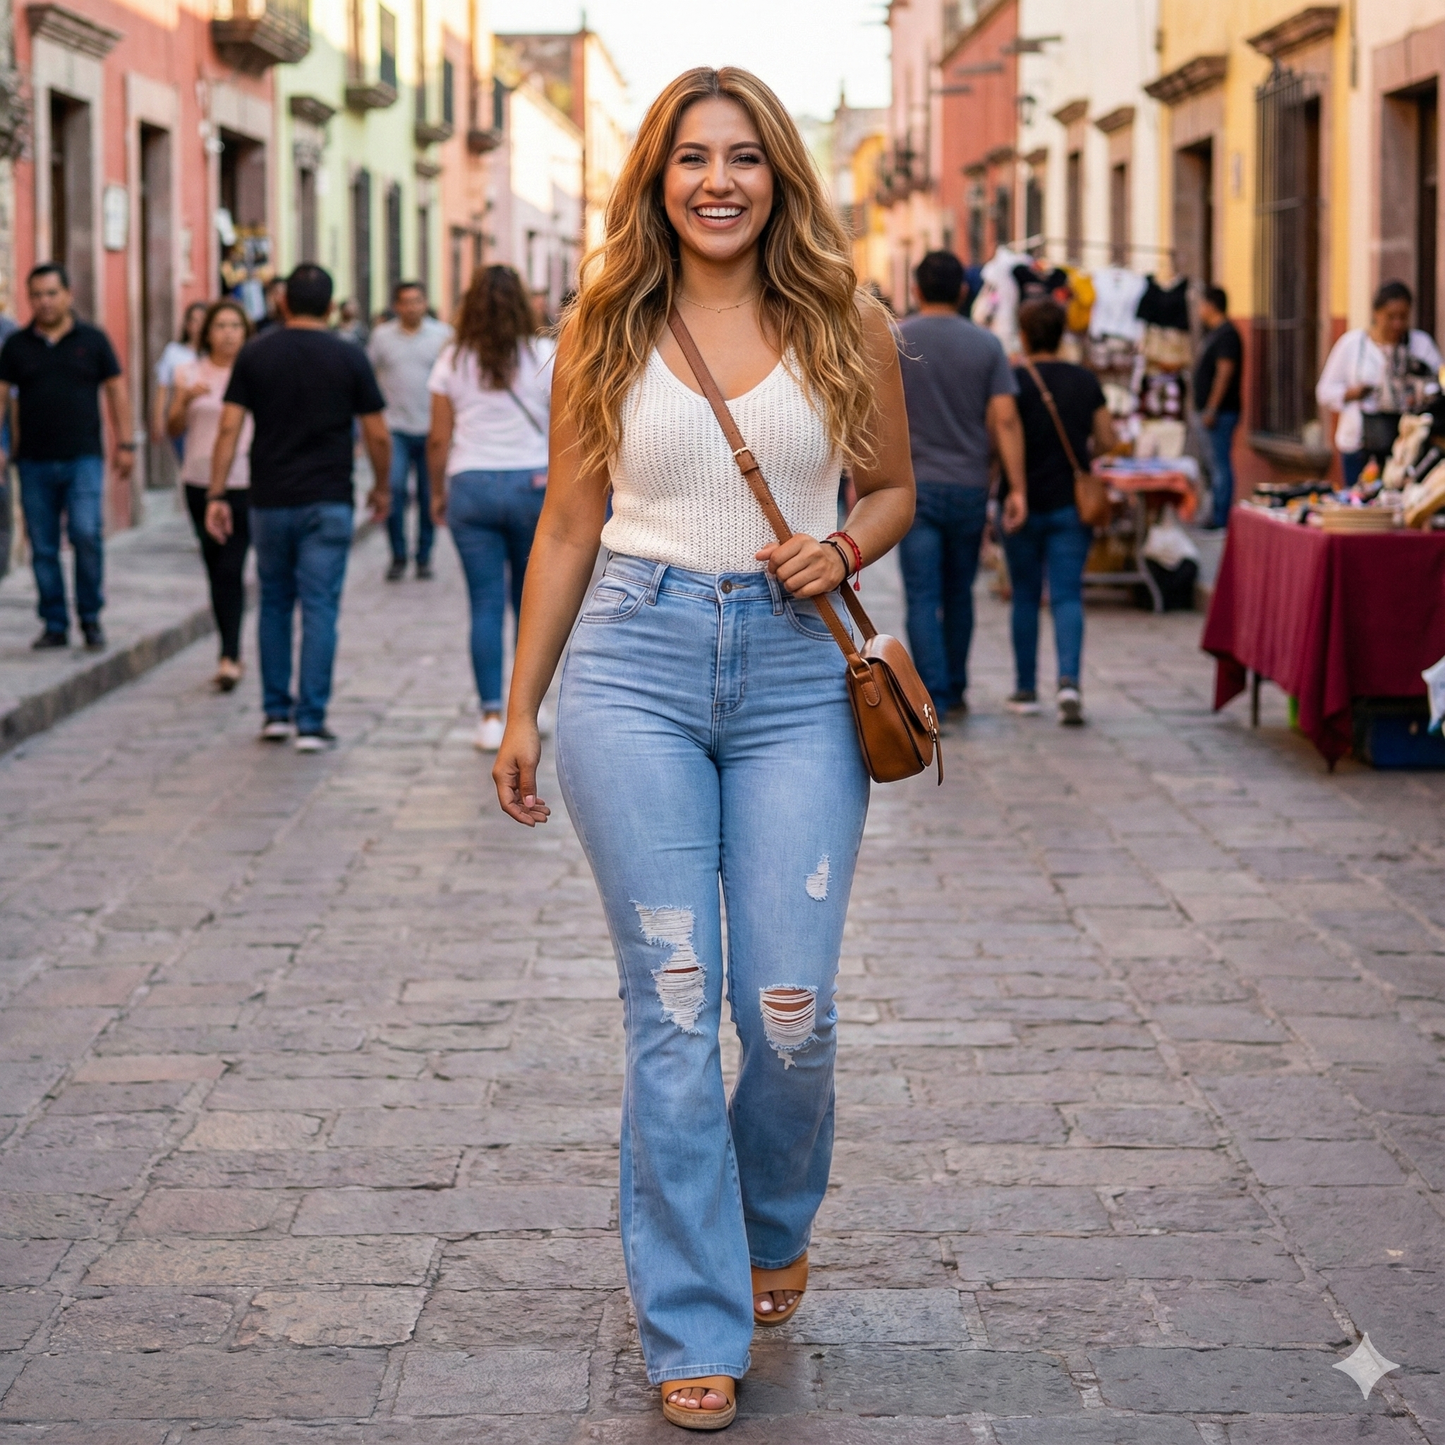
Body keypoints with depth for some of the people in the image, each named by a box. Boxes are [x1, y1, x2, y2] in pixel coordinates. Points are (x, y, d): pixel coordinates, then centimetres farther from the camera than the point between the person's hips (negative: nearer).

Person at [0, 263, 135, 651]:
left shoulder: (92, 340, 4)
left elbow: (116, 390, 7)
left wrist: (125, 444, 2)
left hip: (83, 458, -2)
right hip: (34, 461, 2)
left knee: (86, 534, -15)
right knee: (43, 547, 3)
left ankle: (91, 618, 1)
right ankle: (55, 625, 13)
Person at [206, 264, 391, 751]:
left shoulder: (254, 355, 1)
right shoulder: (349, 357, -2)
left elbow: (229, 428, -4)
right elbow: (378, 436, -1)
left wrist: (216, 494, -2)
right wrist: (381, 488, 15)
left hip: (270, 501, 2)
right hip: (327, 503, -2)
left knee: (274, 604, 16)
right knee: (320, 609, -1)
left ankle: (276, 712, 18)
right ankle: (311, 723, -4)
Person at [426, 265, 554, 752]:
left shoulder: (452, 361, 1)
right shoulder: (544, 355, -3)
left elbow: (438, 441, 3)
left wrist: (439, 492, 16)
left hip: (470, 487, 1)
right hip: (533, 483, 0)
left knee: (485, 605, 2)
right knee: (531, 601, 14)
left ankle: (491, 716, -2)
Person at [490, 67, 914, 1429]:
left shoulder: (845, 324, 5)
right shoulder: (605, 330, 5)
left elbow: (893, 488, 16)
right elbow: (568, 524, 10)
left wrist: (841, 549, -6)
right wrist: (519, 707, 10)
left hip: (797, 670, 0)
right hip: (637, 662, 0)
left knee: (791, 1009, -2)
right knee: (672, 1003, -2)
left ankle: (771, 1225, 30)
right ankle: (693, 1327, 7)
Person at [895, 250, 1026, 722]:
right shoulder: (986, 344, 2)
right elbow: (1004, 420, -4)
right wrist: (1017, 488, -3)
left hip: (914, 485, -2)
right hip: (970, 487, 2)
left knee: (923, 598, -2)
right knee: (959, 594, 16)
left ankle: (933, 700, -10)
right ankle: (955, 692, 26)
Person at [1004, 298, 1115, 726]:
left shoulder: (1014, 380, -9)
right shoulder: (1086, 382, 2)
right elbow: (1106, 441, 6)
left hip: (1025, 505, -2)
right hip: (1071, 504, 2)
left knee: (1025, 598, 10)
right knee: (1068, 596, -1)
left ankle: (1026, 689, 17)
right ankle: (1069, 680, -21)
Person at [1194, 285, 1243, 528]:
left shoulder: (1226, 335, -14)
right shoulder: (1213, 333, 18)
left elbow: (1224, 373, -21)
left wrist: (1212, 409, -24)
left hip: (1220, 411, -11)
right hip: (1211, 411, 11)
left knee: (1221, 464, -9)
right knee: (1215, 465, 13)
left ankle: (1222, 519, -9)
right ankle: (1217, 515, 18)